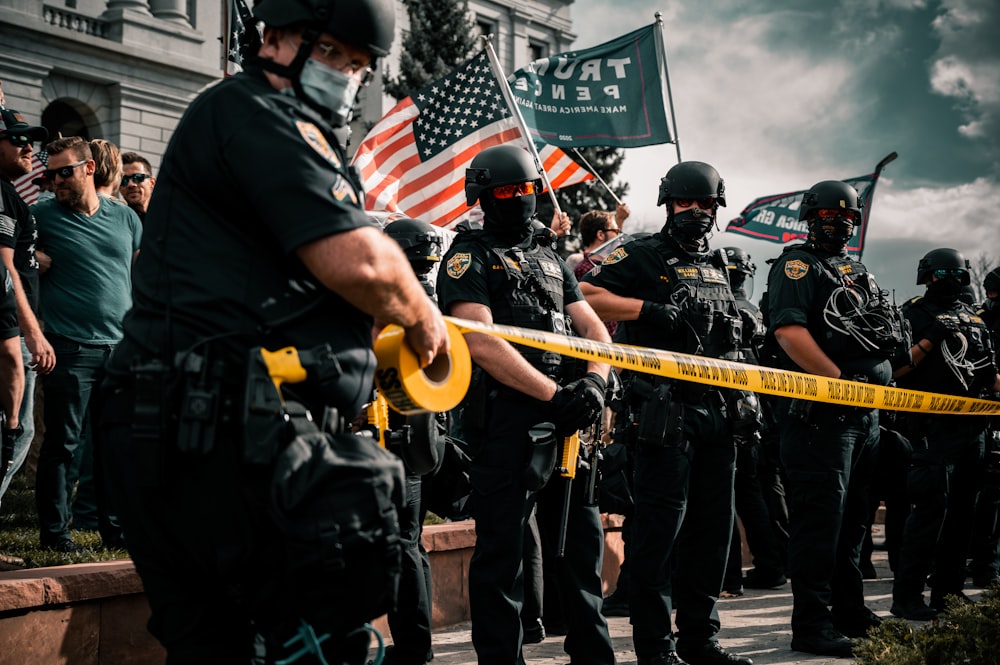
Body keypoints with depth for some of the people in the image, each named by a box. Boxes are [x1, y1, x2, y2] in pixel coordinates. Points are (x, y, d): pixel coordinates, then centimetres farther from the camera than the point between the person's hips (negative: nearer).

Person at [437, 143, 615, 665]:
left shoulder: (552, 260, 22)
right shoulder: (469, 259, 0)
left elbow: (594, 329, 16)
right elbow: (481, 343, -13)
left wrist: (594, 382, -6)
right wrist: (554, 395, -17)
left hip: (567, 423, 7)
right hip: (507, 420, -7)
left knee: (582, 542, 12)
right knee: (502, 550, -3)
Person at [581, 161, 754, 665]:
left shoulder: (716, 267, 20)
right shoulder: (642, 257, -1)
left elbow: (729, 342, 19)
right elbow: (584, 297, -11)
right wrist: (648, 308, -17)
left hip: (717, 412, 7)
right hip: (667, 411, -7)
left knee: (713, 526, 11)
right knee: (661, 528, -5)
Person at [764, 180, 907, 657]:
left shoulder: (859, 272, 23)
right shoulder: (797, 265, -3)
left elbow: (883, 338, 28)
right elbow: (788, 331, -18)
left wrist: (881, 383, 12)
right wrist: (840, 380, -19)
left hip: (866, 411, 9)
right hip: (820, 413, -9)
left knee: (852, 515, 15)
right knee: (820, 515, -10)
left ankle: (850, 612, 25)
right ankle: (811, 625, -6)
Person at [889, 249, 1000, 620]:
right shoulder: (914, 314, 0)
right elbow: (896, 370, -9)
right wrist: (930, 339, -17)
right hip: (933, 425, -7)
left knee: (963, 510, 8)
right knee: (932, 507, -14)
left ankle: (949, 592, 16)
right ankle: (906, 597, -11)